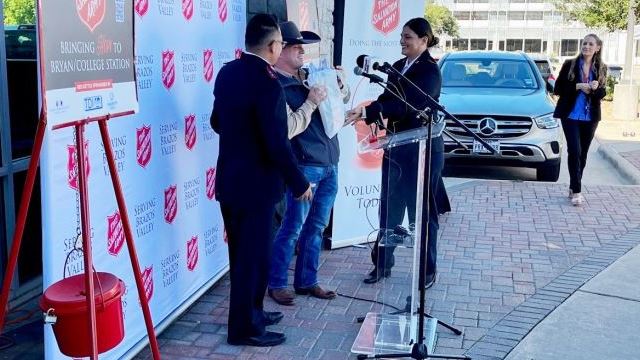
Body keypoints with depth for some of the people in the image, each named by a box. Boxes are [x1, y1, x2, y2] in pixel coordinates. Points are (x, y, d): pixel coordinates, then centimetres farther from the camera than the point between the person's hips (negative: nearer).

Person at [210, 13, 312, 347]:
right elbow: (277, 143, -23)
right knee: (253, 255, 4)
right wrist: (299, 183, -11)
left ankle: (250, 311, 36)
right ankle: (244, 328, 16)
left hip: (229, 178, 9)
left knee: (241, 253, 20)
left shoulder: (227, 72, 4)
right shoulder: (268, 83, -22)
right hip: (255, 183, -9)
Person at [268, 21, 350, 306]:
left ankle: (307, 281, 25)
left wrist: (338, 84, 1)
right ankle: (276, 283, 14)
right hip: (304, 166, -8)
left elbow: (345, 97, 21)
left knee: (316, 227, 13)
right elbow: (288, 128, -19)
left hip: (329, 164, 8)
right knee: (293, 228, 0)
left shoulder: (307, 76, 11)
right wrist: (311, 102, -20)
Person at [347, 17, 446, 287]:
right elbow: (388, 99, 7)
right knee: (389, 208, 11)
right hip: (395, 147, 7)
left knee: (421, 212, 4)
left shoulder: (430, 71, -14)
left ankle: (428, 271, 17)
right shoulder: (397, 67, 9)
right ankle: (382, 264, 23)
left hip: (422, 150, -7)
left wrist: (366, 111, -32)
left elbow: (406, 105, -26)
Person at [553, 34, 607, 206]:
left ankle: (573, 188, 20)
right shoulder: (570, 65, -3)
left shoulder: (601, 69, 4)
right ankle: (576, 191, -9)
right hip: (571, 115, -3)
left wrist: (595, 89, -16)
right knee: (575, 151, -11)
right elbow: (558, 89, -5)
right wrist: (578, 86, -17)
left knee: (582, 153, 9)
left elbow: (602, 94, 6)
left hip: (590, 117, 3)